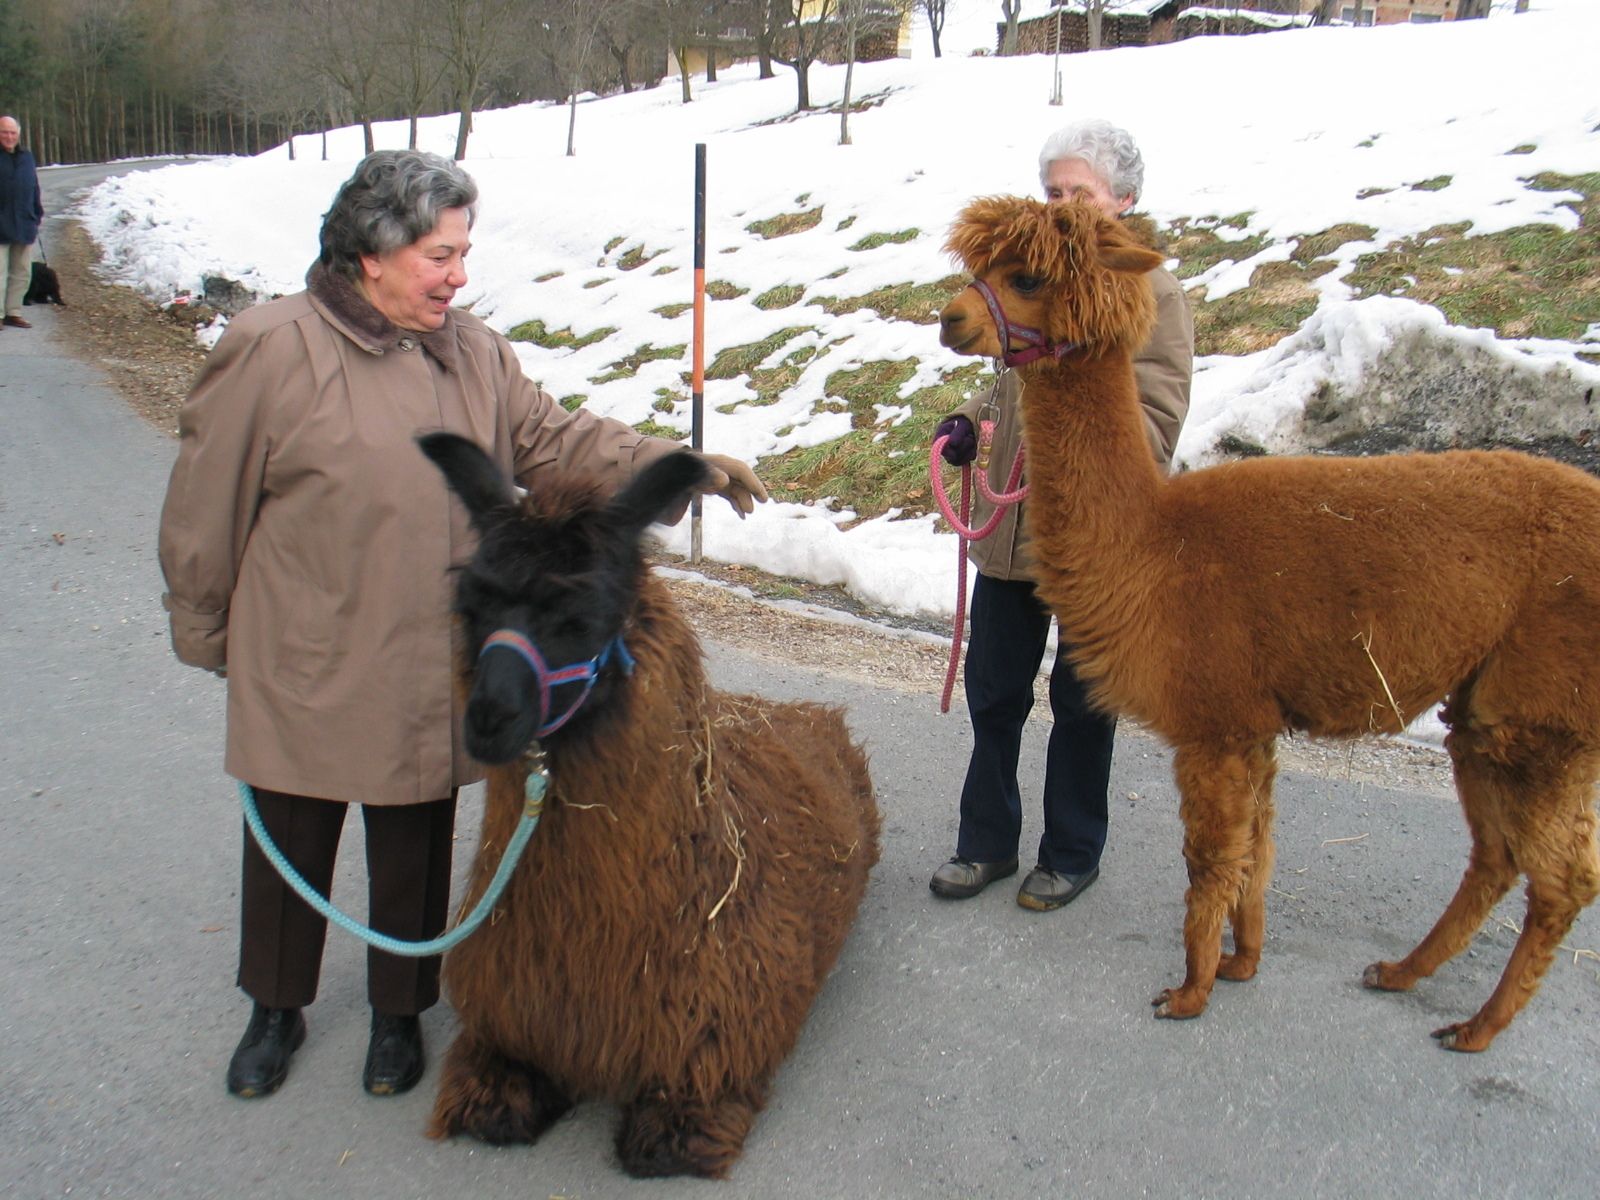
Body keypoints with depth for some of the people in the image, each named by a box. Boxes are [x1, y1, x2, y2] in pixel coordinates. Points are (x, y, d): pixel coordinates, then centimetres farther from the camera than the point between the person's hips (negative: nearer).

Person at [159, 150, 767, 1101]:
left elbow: (559, 441, 3)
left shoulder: (475, 354, 4)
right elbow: (208, 504, -6)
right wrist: (205, 631, 1)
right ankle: (276, 1010, 39)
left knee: (416, 850, 15)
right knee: (291, 846, 15)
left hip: (435, 680, 4)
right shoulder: (272, 351, -12)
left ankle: (400, 1014, 37)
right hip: (305, 674, -3)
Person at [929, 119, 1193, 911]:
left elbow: (1157, 422, -14)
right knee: (993, 695, 13)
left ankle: (1071, 854, 29)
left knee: (1082, 704, 11)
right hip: (1011, 528, 5)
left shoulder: (1153, 294, -8)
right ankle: (988, 842, 31)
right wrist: (972, 422, 3)